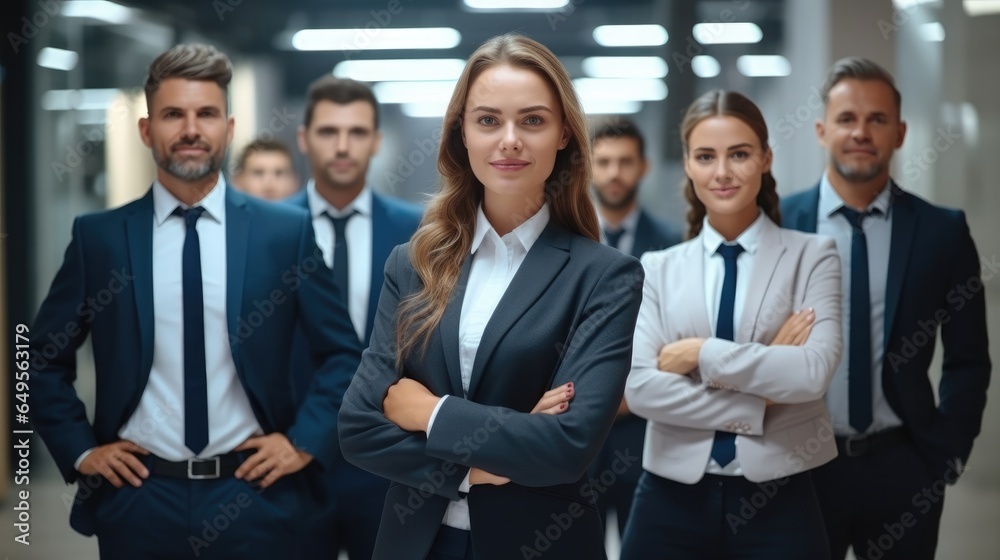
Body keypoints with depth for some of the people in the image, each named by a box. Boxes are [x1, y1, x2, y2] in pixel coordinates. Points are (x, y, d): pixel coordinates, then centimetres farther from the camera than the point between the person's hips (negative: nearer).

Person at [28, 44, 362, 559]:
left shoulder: (286, 231, 0)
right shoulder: (99, 236, 1)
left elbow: (342, 353, 6)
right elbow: (44, 356, 9)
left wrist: (306, 441, -3)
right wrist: (79, 448, 1)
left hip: (253, 497, 0)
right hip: (138, 497, 0)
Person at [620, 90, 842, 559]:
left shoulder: (812, 257, 1)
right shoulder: (657, 269, 6)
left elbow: (813, 372, -13)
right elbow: (639, 386, -7)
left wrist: (701, 353, -12)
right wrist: (757, 406, -13)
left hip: (777, 502, -1)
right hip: (672, 500, 1)